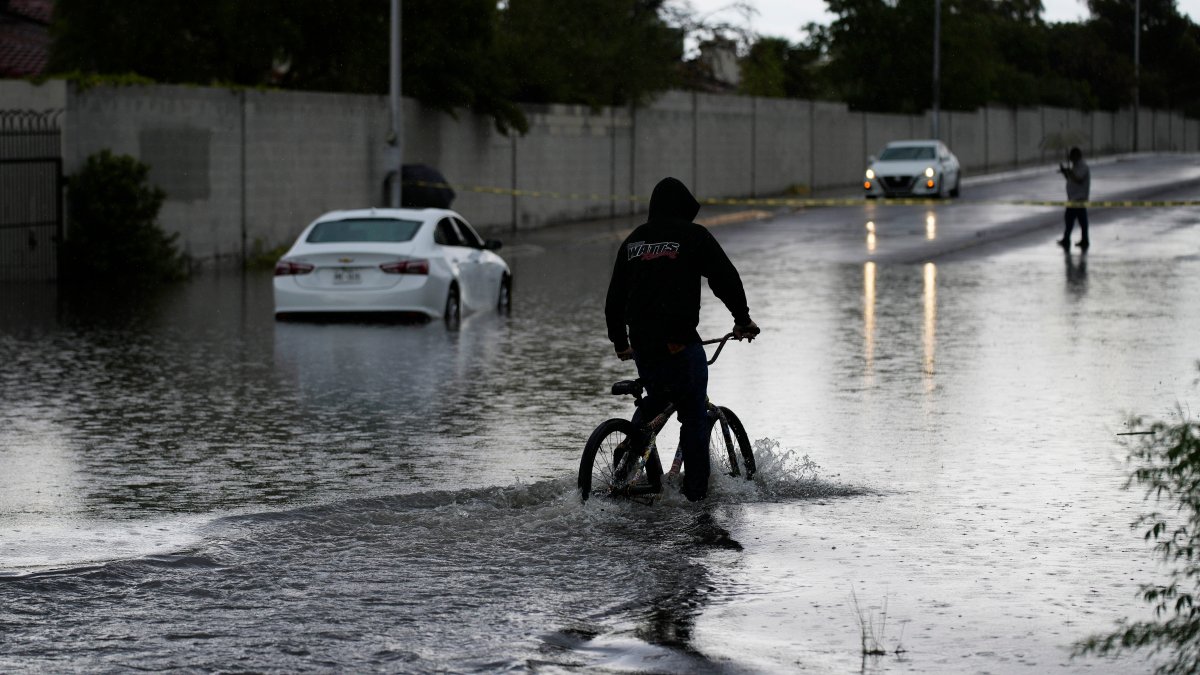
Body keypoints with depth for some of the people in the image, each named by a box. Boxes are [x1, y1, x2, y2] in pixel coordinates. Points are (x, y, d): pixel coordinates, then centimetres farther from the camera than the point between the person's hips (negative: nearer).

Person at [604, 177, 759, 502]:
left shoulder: (633, 240, 16)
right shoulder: (693, 236, 0)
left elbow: (615, 297, 20)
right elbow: (726, 279, -5)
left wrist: (619, 341, 29)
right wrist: (743, 319, 6)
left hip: (641, 341, 5)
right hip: (679, 341, -5)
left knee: (655, 399, 27)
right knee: (694, 415, 3)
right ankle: (695, 492, 2)